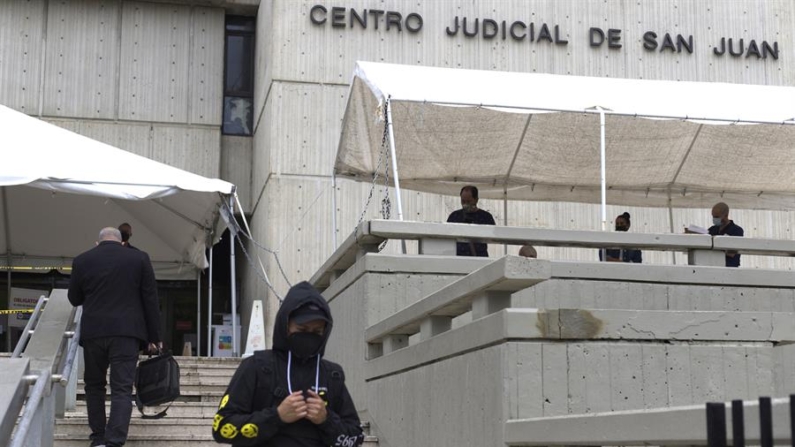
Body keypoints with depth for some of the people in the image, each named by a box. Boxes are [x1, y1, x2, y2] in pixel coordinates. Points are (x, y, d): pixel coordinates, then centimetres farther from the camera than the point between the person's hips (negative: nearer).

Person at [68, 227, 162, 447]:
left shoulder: (82, 261, 5)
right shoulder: (139, 258, 2)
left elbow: (74, 299, 14)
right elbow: (150, 299, 2)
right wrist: (154, 336, 7)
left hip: (93, 332, 1)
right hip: (126, 331, -1)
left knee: (94, 385, 17)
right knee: (122, 389, -4)